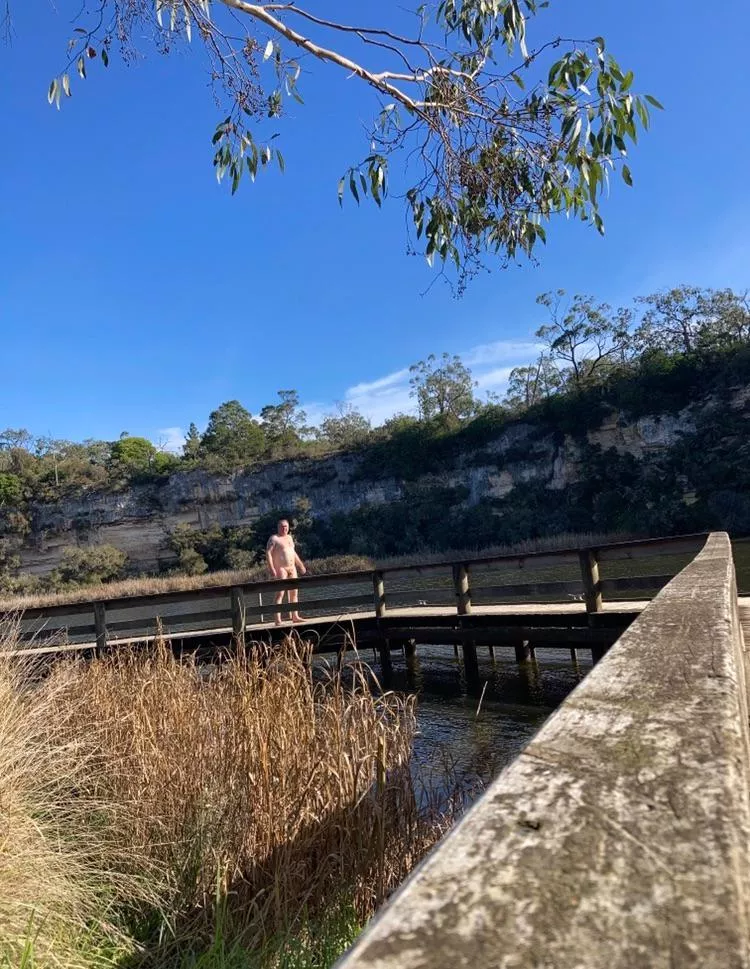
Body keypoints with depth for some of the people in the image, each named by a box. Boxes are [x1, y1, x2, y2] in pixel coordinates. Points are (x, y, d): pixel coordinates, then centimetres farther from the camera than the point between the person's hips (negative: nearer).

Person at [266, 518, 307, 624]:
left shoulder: (289, 537, 18)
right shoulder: (274, 538, -5)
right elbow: (268, 553, -14)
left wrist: (301, 565, 27)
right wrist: (271, 569, -23)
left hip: (292, 568, 8)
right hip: (280, 569, -8)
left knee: (294, 592, 9)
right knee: (280, 593, -12)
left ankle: (295, 616, 18)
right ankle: (278, 620, -14)